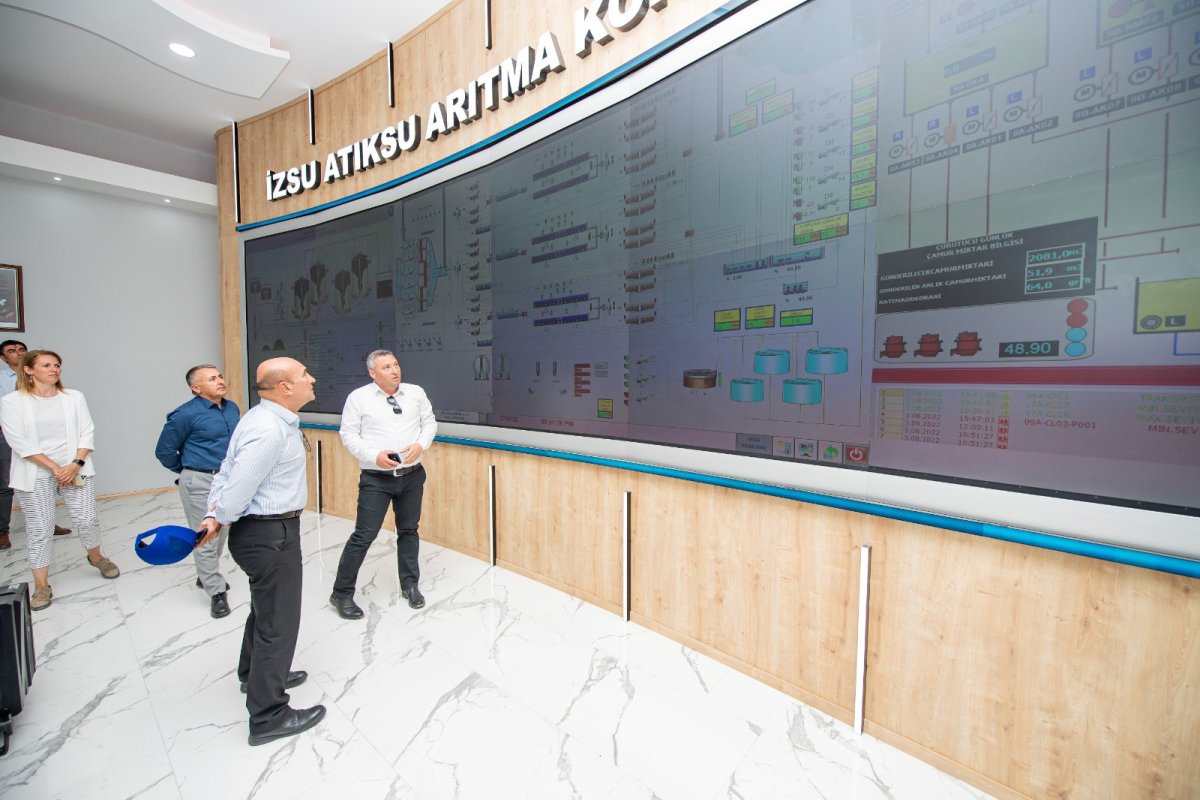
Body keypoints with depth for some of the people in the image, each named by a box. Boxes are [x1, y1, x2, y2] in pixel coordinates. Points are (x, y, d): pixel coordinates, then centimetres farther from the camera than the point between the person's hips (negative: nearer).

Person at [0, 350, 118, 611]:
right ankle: (41, 587, 14)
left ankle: (96, 557, 31)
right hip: (35, 476, -1)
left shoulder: (74, 397, 3)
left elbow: (87, 433, 0)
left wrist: (74, 465, -11)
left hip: (75, 469, 1)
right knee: (40, 530, 3)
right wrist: (55, 468, -13)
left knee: (87, 520, 3)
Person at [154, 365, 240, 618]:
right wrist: (187, 471, 7)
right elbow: (164, 451, -4)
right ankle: (217, 592, 11)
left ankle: (206, 576, 38)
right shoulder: (186, 414, -15)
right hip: (200, 483, -6)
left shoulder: (232, 408, 3)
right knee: (205, 538, 1)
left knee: (220, 533, 18)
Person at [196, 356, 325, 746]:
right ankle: (268, 715, 21)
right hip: (270, 534, -11)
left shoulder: (270, 419, 6)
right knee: (278, 621, 4)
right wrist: (219, 518, -5)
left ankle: (256, 674, 52)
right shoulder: (269, 431, -26)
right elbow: (237, 487, -24)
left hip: (263, 529, 11)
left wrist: (213, 516, -1)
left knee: (265, 607, 29)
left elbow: (227, 472, 7)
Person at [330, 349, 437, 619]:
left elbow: (429, 422, 8)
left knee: (409, 530, 15)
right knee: (364, 535, -1)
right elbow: (348, 434, -3)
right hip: (376, 478, -3)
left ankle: (409, 584, 32)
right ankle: (342, 593, 19)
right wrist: (374, 456, -17)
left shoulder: (416, 392, 3)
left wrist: (420, 445, -11)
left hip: (412, 475, 3)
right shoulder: (358, 397, -4)